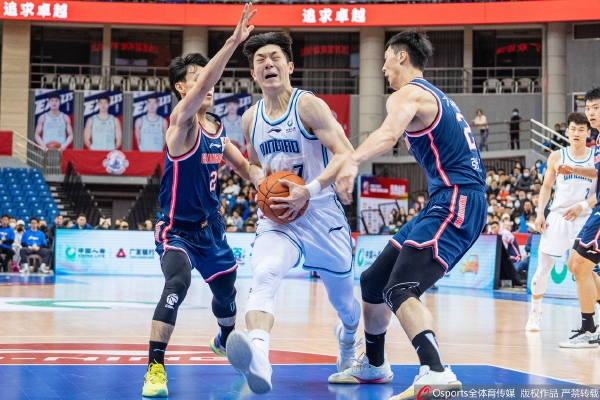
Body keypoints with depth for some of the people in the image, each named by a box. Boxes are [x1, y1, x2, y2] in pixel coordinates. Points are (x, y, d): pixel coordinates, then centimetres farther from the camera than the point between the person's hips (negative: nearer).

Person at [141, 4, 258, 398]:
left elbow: (243, 165, 12)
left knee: (227, 290, 24)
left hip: (211, 227, 8)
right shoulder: (182, 122, -19)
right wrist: (234, 41, -46)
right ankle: (156, 368, -29)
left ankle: (226, 340, 56)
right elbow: (201, 86, -37)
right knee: (178, 282, -33)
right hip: (177, 229, -8)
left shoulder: (217, 128, 4)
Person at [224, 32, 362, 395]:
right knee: (264, 276, -30)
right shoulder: (251, 118, 6)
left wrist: (308, 191, -29)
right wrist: (263, 184, 2)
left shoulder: (308, 105, -11)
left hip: (322, 213, -2)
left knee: (343, 298, 16)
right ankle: (258, 360, -54)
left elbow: (346, 155, -19)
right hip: (277, 216, 3)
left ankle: (348, 338, 54)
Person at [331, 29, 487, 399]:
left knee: (400, 290, -27)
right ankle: (373, 366, 35)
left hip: (456, 203, -10)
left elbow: (389, 133, -32)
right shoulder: (434, 96, 23)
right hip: (449, 202, 10)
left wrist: (353, 162, -48)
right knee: (373, 282, 19)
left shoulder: (409, 93, -9)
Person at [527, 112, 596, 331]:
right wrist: (540, 213, 0)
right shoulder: (557, 157, 4)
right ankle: (535, 313, 18)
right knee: (543, 268, 2)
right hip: (558, 217, 1)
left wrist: (582, 206, -17)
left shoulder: (596, 158, 1)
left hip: (585, 219, -1)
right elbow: (546, 186, 10)